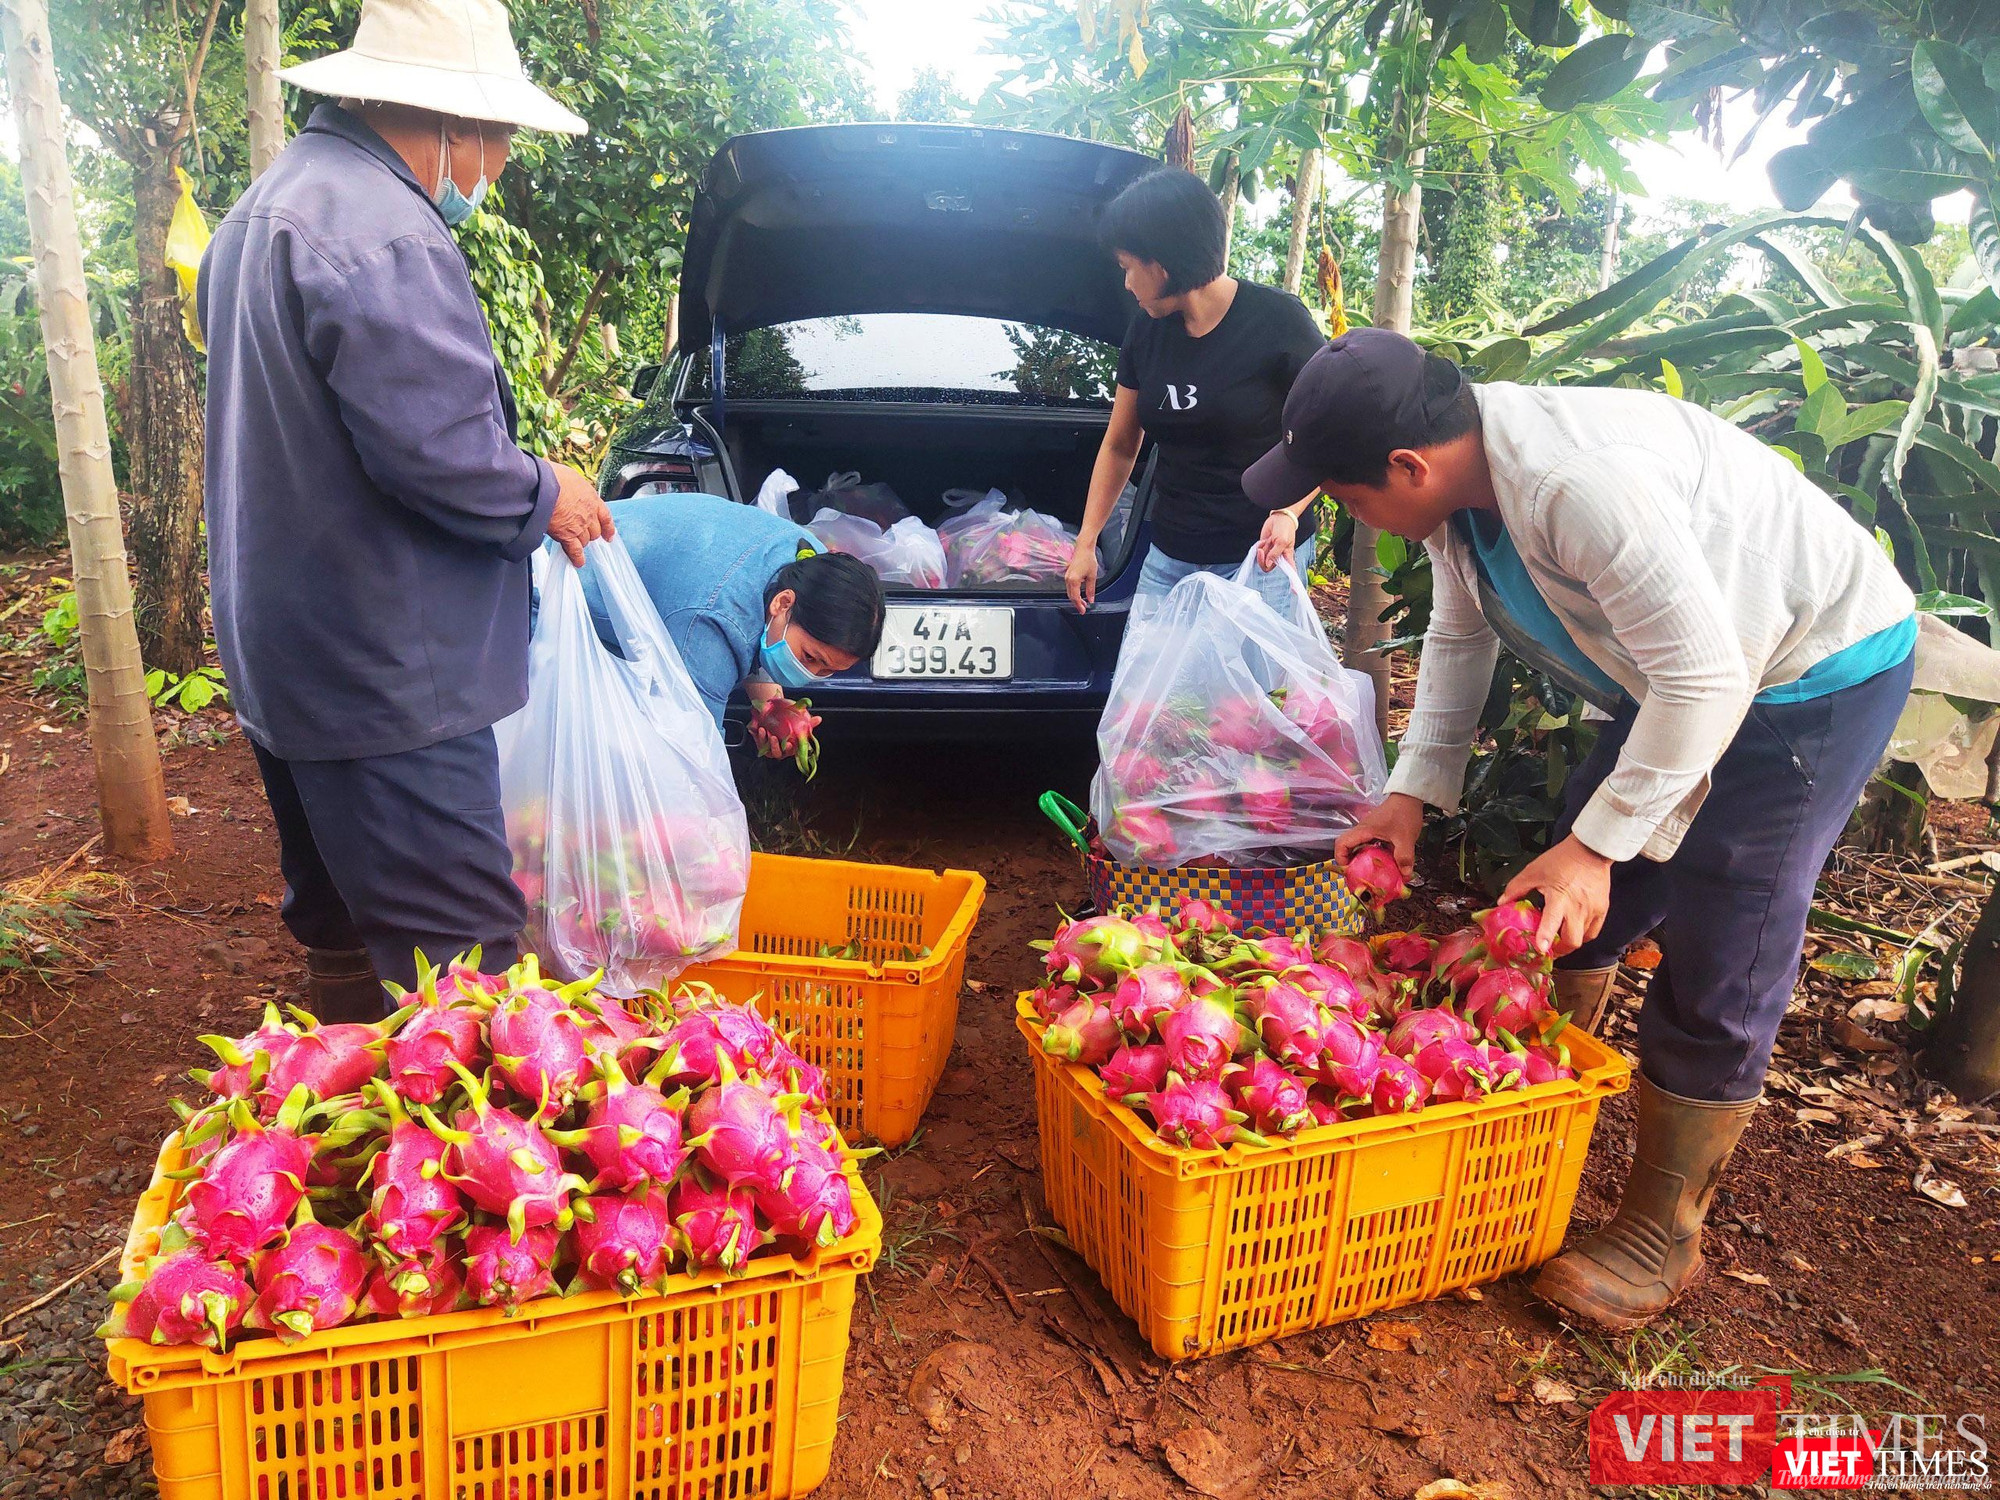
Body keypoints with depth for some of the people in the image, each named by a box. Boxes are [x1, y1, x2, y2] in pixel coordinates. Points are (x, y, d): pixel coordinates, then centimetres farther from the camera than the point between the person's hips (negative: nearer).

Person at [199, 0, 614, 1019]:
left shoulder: (268, 208, 18)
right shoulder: (381, 231, -19)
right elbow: (438, 449, -26)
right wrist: (543, 496, -7)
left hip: (282, 657, 11)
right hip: (388, 680, -11)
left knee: (343, 932, 22)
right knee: (460, 962, -7)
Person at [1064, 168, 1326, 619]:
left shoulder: (1277, 320, -9)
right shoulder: (1147, 331, 7)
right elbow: (1119, 447, 17)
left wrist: (1289, 512, -22)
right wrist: (1085, 542, 15)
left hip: (1261, 561, -5)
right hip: (1168, 559, 5)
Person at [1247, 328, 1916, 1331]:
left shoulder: (1582, 484, -37)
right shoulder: (1458, 475, -7)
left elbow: (1705, 677, -32)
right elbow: (1459, 637, 7)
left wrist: (1598, 842, -26)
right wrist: (1412, 794, 3)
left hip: (1819, 674, -9)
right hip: (1683, 669, 9)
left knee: (1717, 966, -5)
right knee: (1574, 900, 14)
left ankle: (1661, 1235, 12)